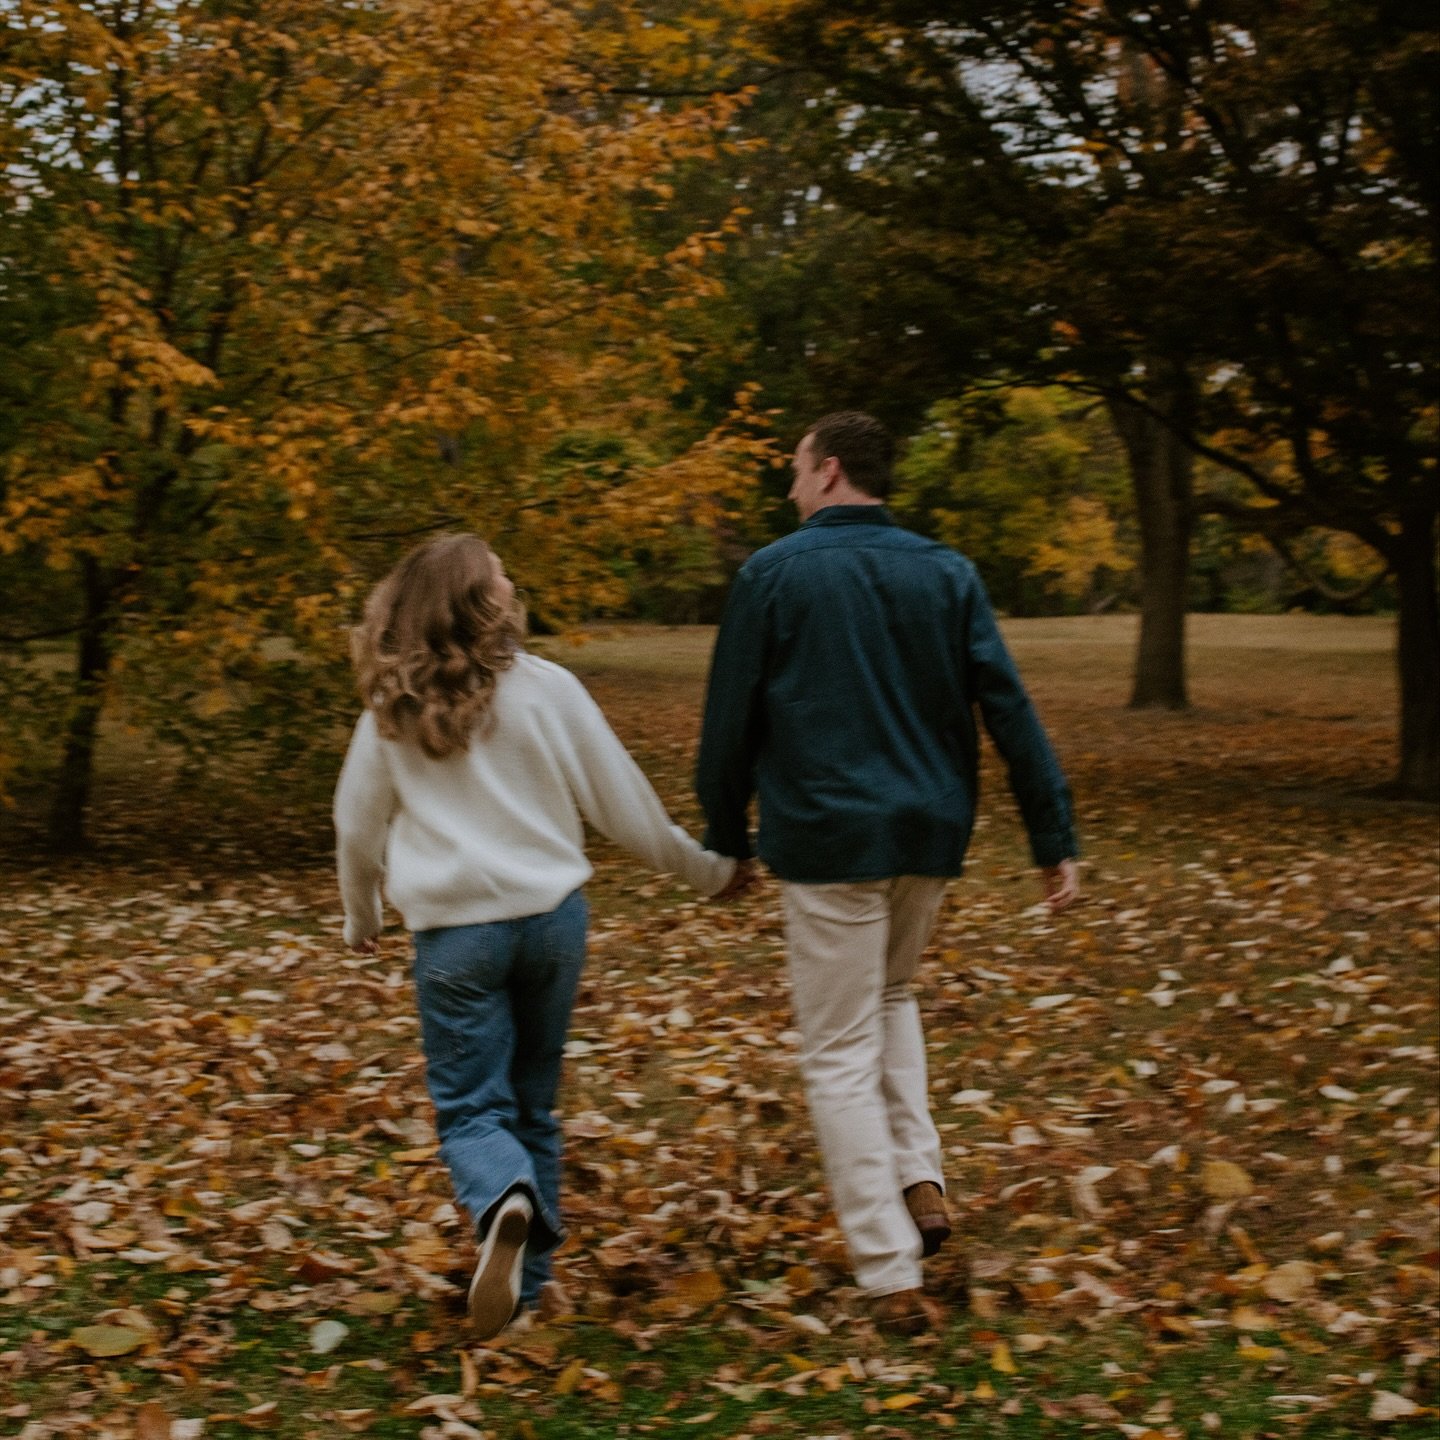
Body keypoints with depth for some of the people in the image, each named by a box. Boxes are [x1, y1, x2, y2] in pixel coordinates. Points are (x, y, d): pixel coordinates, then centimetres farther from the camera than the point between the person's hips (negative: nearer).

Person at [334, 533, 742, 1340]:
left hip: (455, 931, -1)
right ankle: (528, 1280, 20)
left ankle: (505, 1202, -27)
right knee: (533, 1104, 15)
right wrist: (707, 870, 17)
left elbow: (358, 827, 11)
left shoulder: (392, 710, 1)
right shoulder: (548, 691, -4)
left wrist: (362, 919, 29)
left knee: (470, 1108, 5)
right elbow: (624, 804, 2)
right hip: (550, 914, 1)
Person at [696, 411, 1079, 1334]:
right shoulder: (946, 573, 5)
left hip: (824, 841, -4)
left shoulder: (774, 574, -3)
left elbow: (731, 722, -1)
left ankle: (893, 1276, 0)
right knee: (891, 993, 29)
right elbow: (1010, 709, 0)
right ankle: (921, 1178, 12)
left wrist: (726, 838, 11)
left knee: (842, 1056, 3)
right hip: (931, 840, 4)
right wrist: (1056, 838, 1)